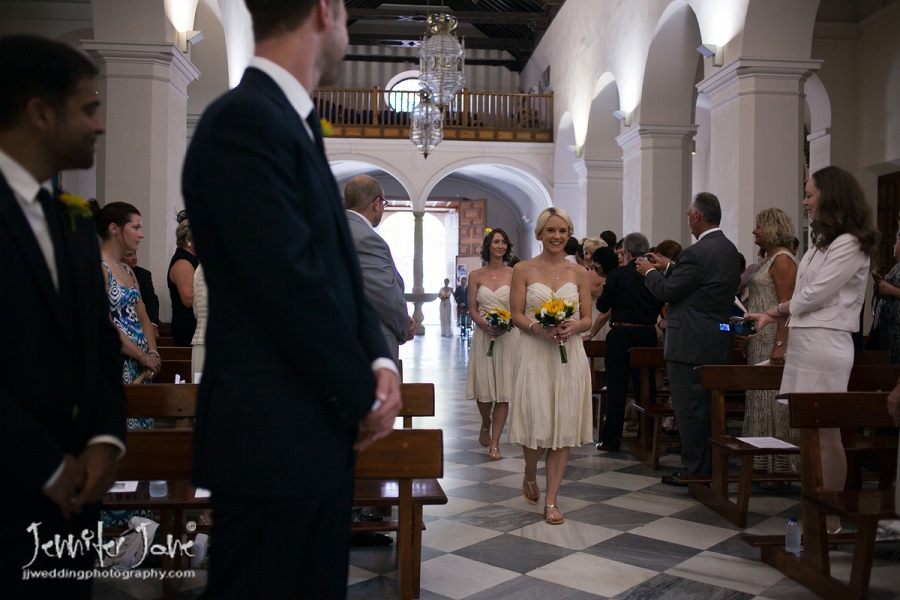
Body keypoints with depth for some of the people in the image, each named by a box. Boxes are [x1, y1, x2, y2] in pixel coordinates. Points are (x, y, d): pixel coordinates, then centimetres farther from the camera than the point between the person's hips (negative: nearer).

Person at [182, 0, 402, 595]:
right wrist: (364, 395, -9)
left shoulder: (294, 122, 13)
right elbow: (292, 285, -21)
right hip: (272, 435, -9)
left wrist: (378, 360, -2)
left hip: (319, 427, 9)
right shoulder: (246, 121, -17)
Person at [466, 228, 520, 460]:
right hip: (483, 335, 1)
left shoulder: (514, 274, 5)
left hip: (508, 336, -1)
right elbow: (472, 309, 4)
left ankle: (495, 444, 3)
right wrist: (485, 325, -15)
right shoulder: (476, 276, 8)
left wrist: (505, 325, -15)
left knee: (504, 389, -3)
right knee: (483, 387, 1)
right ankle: (486, 424, 34)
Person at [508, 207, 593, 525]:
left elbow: (588, 318, 8)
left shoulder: (579, 273, 8)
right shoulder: (523, 270, 2)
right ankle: (530, 476, 30)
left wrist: (573, 327, -13)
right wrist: (538, 328, -19)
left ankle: (551, 500, 10)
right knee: (538, 423, -3)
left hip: (569, 355, 2)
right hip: (535, 354, -2)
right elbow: (516, 315, 0)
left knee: (564, 426, 1)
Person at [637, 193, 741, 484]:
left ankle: (695, 472, 8)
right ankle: (712, 468, 27)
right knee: (710, 407, 17)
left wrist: (650, 272, 3)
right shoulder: (729, 250, 10)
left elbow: (667, 291, -14)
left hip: (691, 343, -9)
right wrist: (669, 267, 19)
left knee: (690, 409, 0)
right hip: (719, 342, 9)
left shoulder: (696, 253, -19)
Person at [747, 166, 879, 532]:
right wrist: (771, 317, 10)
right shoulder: (823, 243, 19)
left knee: (826, 435, -3)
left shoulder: (850, 245, -9)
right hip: (805, 342, 9)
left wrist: (779, 309, 2)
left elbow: (813, 296, -14)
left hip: (825, 345, -9)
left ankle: (831, 522, 6)